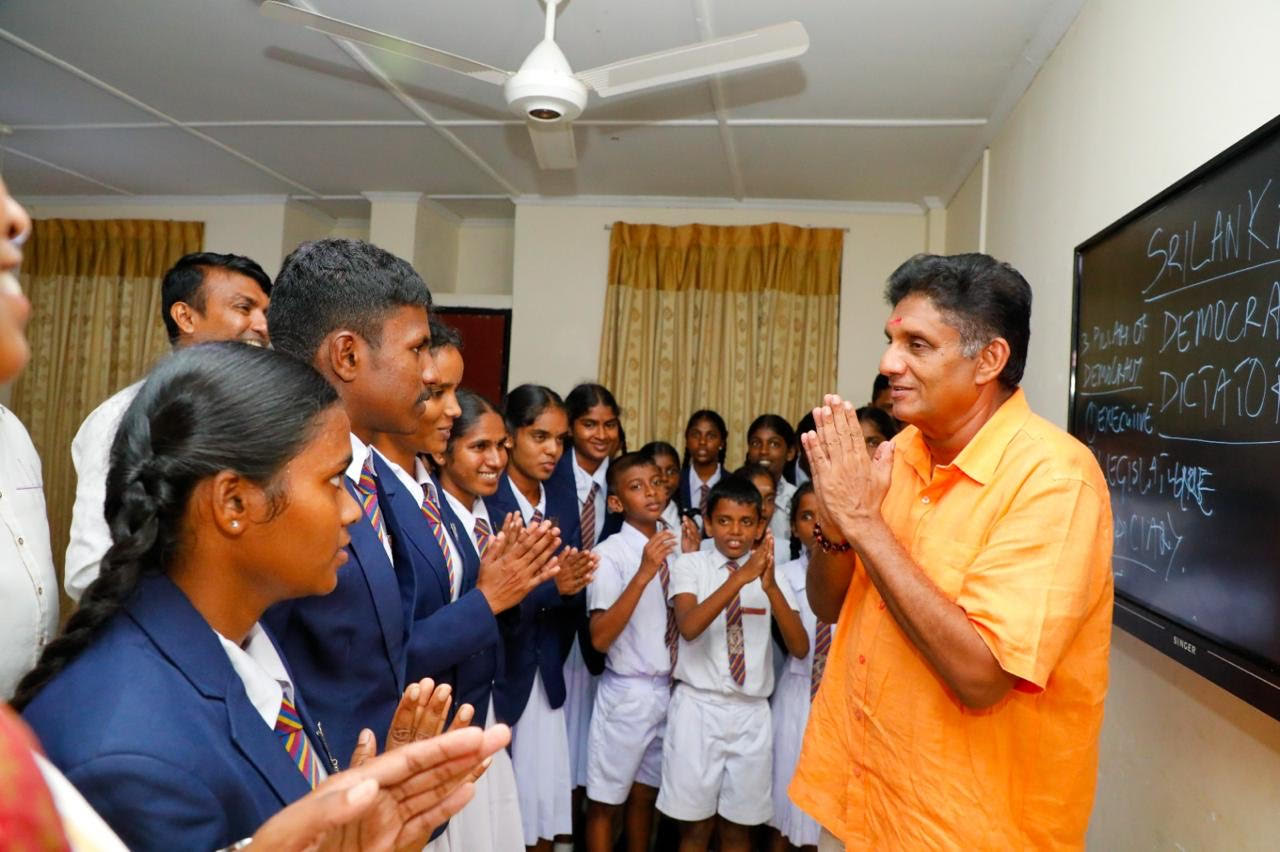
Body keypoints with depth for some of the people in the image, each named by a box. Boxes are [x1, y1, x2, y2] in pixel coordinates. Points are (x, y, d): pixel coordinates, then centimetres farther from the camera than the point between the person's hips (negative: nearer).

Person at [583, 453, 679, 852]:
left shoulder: (674, 546, 1)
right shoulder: (609, 554, -16)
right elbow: (600, 638, -26)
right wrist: (643, 575, -33)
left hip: (671, 689, 5)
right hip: (629, 693, -5)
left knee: (645, 795, 22)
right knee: (606, 802, 12)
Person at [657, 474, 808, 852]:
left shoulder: (770, 570, 3)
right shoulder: (690, 565, -3)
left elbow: (799, 648, -7)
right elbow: (688, 627, -22)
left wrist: (770, 586, -21)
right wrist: (740, 577, -30)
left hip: (751, 712, 3)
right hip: (698, 707, -2)